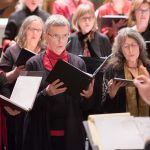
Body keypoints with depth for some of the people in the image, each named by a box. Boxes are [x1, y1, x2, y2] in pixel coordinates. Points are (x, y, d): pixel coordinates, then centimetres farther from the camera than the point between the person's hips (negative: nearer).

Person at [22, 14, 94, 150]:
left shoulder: (78, 63, 4)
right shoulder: (34, 64, -2)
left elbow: (84, 105, 7)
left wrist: (88, 95, -14)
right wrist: (46, 93, -22)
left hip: (71, 134, 2)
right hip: (42, 134, -2)